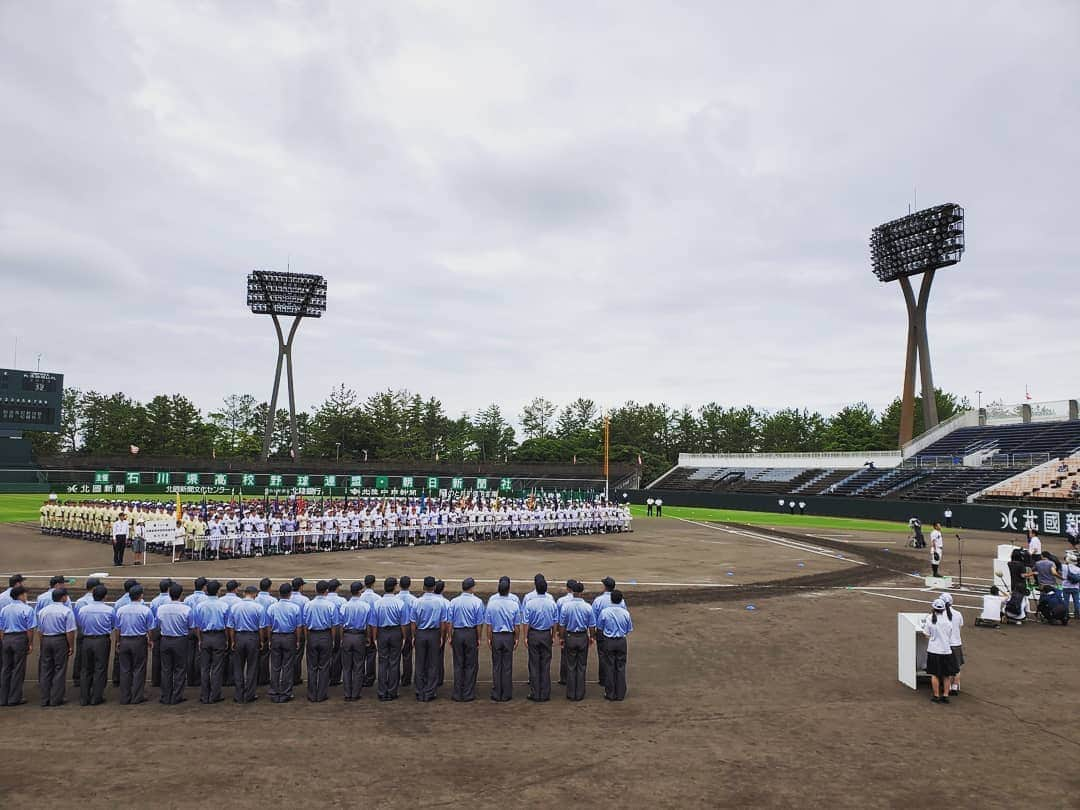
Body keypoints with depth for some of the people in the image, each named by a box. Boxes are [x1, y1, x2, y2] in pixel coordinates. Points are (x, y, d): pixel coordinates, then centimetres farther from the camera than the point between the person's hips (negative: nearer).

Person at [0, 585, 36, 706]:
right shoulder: (27, 609, -9)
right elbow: (30, 629, -11)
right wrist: (30, 644, -4)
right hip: (20, 638, -5)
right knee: (18, 669, 2)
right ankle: (14, 699, 6)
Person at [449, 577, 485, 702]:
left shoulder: (453, 601, -2)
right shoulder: (477, 601, -10)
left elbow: (450, 621, 0)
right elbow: (479, 623, -8)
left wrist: (450, 637, 7)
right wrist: (479, 639, 0)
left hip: (457, 633, 2)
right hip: (471, 634, -2)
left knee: (458, 665, 11)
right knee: (471, 665, 8)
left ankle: (457, 694, 14)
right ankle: (468, 694, 10)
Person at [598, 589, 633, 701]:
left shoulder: (605, 612, -12)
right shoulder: (625, 613, -7)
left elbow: (599, 629, -3)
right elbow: (629, 630, 3)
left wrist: (599, 637, 18)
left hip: (609, 641, -1)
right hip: (621, 641, 1)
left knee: (610, 667, 8)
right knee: (621, 667, 9)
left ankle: (610, 694, 14)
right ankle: (620, 694, 14)